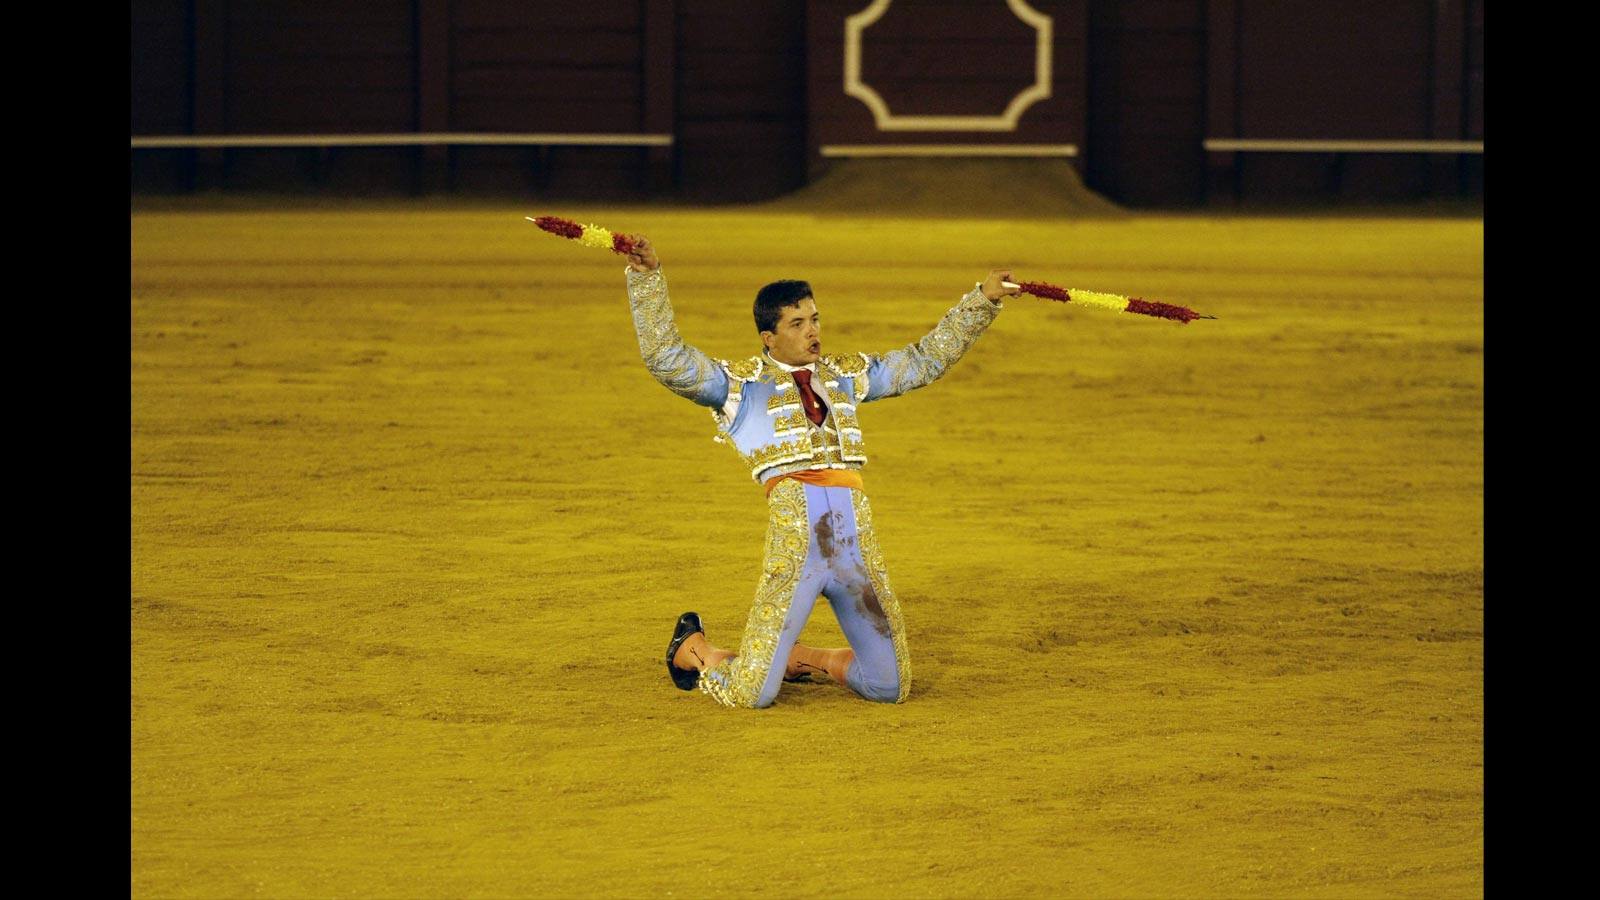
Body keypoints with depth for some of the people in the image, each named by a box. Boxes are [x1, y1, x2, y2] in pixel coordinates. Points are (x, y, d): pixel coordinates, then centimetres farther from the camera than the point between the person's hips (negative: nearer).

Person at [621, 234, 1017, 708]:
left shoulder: (845, 376, 22)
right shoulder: (741, 384, 9)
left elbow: (924, 360, 28)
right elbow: (667, 359, -2)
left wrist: (982, 300, 25)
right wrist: (647, 278, -10)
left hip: (857, 540, 5)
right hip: (792, 537, -5)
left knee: (890, 687, 10)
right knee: (751, 695, -8)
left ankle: (802, 657, 35)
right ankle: (693, 648, 26)